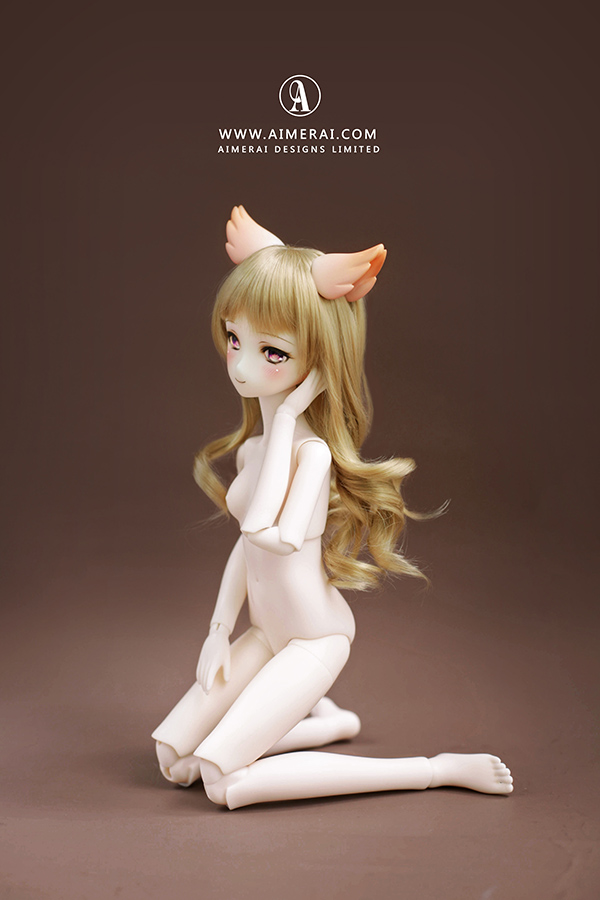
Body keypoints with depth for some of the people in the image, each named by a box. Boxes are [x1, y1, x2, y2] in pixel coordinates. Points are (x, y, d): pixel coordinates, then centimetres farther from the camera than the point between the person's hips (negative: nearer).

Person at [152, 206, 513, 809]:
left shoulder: (312, 451, -23)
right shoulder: (254, 446, 1)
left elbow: (268, 533, -38)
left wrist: (285, 416, -30)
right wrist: (219, 631, 7)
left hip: (315, 640, -7)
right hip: (268, 634, 7)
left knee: (223, 778, -18)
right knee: (174, 762, 3)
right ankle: (330, 722, 18)